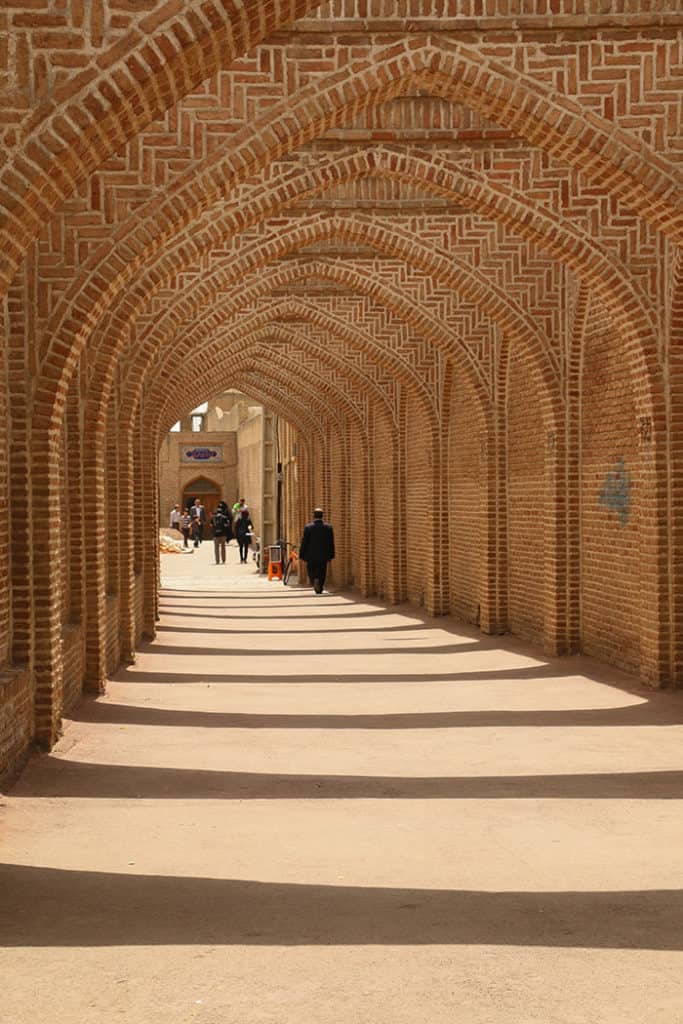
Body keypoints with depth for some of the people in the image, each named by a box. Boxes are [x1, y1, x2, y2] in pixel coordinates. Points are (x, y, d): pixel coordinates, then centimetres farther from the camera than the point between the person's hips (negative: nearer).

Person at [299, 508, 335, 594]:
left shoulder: (308, 527, -8)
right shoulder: (328, 527, -2)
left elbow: (304, 542, -6)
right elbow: (331, 543, 2)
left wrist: (302, 555, 1)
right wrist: (330, 556, 10)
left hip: (311, 556, -2)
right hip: (323, 556, 2)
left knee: (312, 573, 9)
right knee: (321, 574, 10)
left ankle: (314, 581, -20)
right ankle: (319, 590, 11)